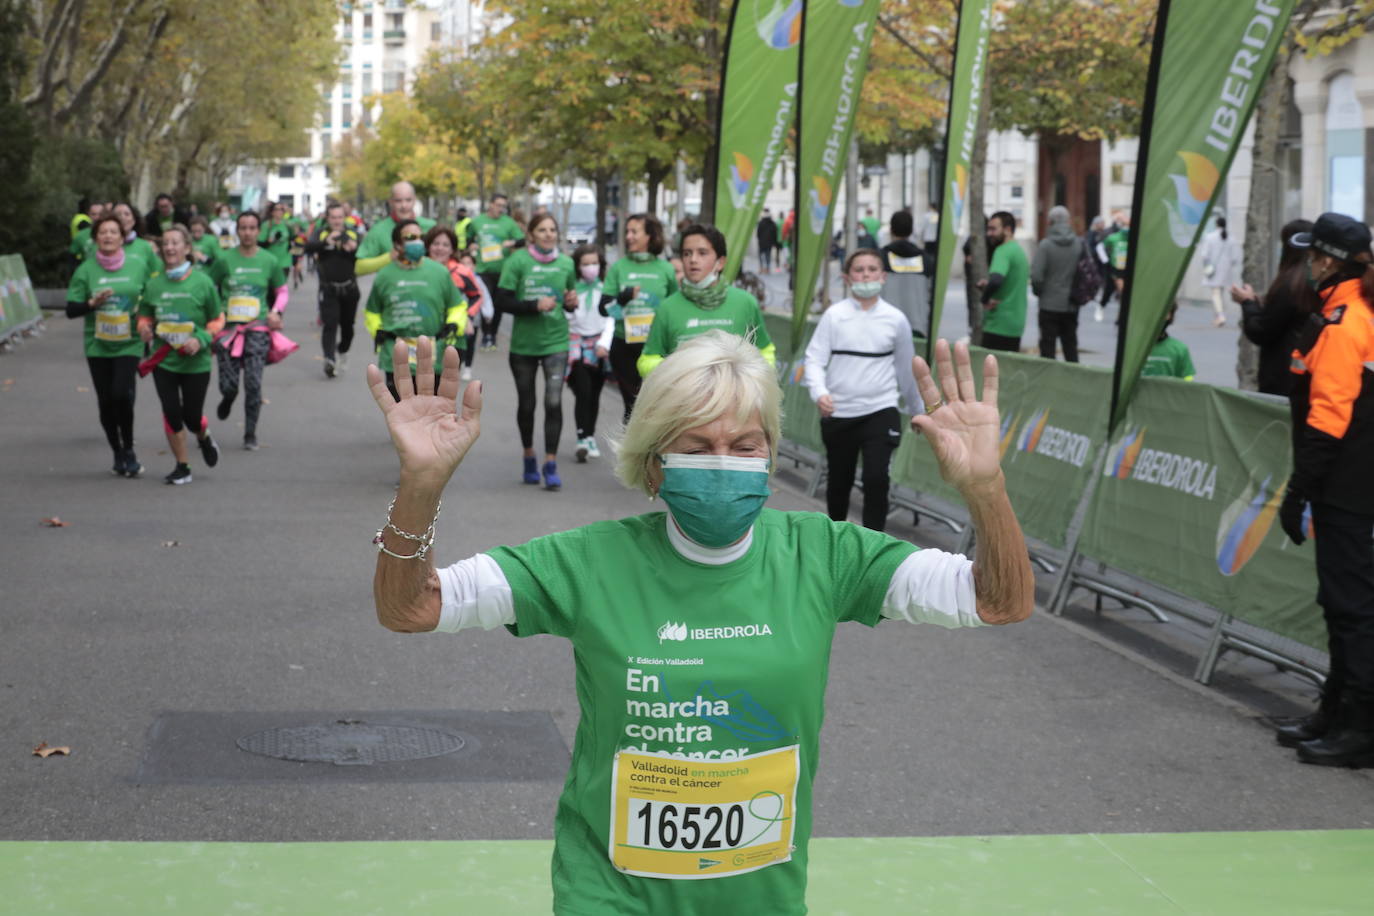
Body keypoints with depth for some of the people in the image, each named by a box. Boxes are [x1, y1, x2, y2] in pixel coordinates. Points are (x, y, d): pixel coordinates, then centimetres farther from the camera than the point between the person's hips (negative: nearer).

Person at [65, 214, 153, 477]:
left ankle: (129, 451, 1)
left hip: (129, 344, -1)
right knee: (106, 401, 5)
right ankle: (118, 454, 22)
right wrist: (92, 303, -17)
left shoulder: (138, 265, 1)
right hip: (97, 345, 2)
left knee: (122, 394, -18)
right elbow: (71, 309, 0)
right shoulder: (86, 270, -1)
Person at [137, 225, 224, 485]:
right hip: (163, 361, 2)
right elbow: (145, 315, 13)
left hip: (196, 362, -2)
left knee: (192, 416, 4)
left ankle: (204, 438, 41)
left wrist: (201, 339, -17)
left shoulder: (202, 282, -9)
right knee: (171, 414, 0)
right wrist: (144, 328, -10)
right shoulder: (154, 284, -1)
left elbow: (217, 319, -1)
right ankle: (182, 468, 15)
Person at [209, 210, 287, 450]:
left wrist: (276, 311, 0)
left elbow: (282, 290, 17)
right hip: (228, 327, 0)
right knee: (228, 385, -3)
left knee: (253, 384, -8)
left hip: (258, 329, 0)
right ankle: (227, 401, 36)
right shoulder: (224, 259, -1)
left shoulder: (269, 261, 3)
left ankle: (251, 435, 5)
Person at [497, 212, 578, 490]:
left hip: (556, 341, 1)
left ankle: (550, 464, -8)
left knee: (554, 402, -11)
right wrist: (535, 305, -22)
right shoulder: (517, 261, -7)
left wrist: (571, 302, -7)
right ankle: (529, 456, 32)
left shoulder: (566, 263, 3)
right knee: (526, 404, 13)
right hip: (524, 342, -1)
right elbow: (502, 301, -11)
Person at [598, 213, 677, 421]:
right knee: (632, 404, 8)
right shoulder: (619, 267, 3)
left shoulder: (666, 269, 2)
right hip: (624, 345, 1)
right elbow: (604, 307, 0)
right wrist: (624, 297, -17)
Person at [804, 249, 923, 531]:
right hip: (838, 414, 1)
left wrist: (917, 411, 21)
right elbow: (815, 359, -7)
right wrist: (819, 392, -25)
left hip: (880, 412, 0)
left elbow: (906, 369, 12)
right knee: (839, 480, 14)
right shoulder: (834, 315, -3)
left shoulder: (896, 320, 1)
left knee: (876, 479, -14)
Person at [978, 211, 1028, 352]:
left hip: (998, 325, -10)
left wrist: (985, 299, -16)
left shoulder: (1003, 251, -15)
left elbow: (996, 279, -33)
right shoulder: (1019, 249, 16)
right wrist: (988, 285, 7)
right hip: (1016, 324, 10)